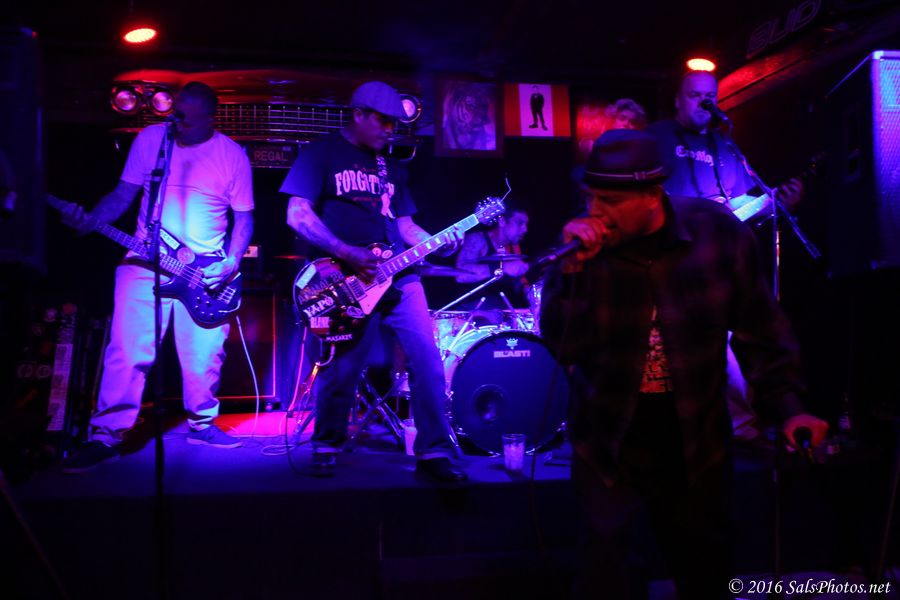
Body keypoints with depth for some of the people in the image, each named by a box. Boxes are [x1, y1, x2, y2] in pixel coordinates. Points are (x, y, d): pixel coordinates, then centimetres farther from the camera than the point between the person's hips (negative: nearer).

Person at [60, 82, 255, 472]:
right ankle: (106, 435, 3)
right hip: (144, 262, 0)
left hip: (204, 271, 0)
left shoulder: (233, 157, -1)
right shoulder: (149, 139, 2)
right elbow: (123, 193, 6)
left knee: (204, 356, 5)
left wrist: (231, 262, -10)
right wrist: (90, 221, -11)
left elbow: (244, 217, 4)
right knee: (126, 351, -5)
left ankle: (202, 423, 26)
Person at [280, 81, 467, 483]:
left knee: (427, 358, -4)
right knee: (341, 371, -2)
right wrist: (347, 254, -16)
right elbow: (298, 215, -8)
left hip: (398, 276, 5)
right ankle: (326, 447, 22)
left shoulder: (389, 167, 21)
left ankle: (433, 452, 3)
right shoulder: (321, 154, 2)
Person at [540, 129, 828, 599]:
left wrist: (788, 404, -8)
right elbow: (562, 347, -17)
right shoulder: (585, 244, -11)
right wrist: (575, 268, -28)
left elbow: (759, 328, -2)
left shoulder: (717, 232, -12)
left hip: (696, 439, 1)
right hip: (608, 441, -1)